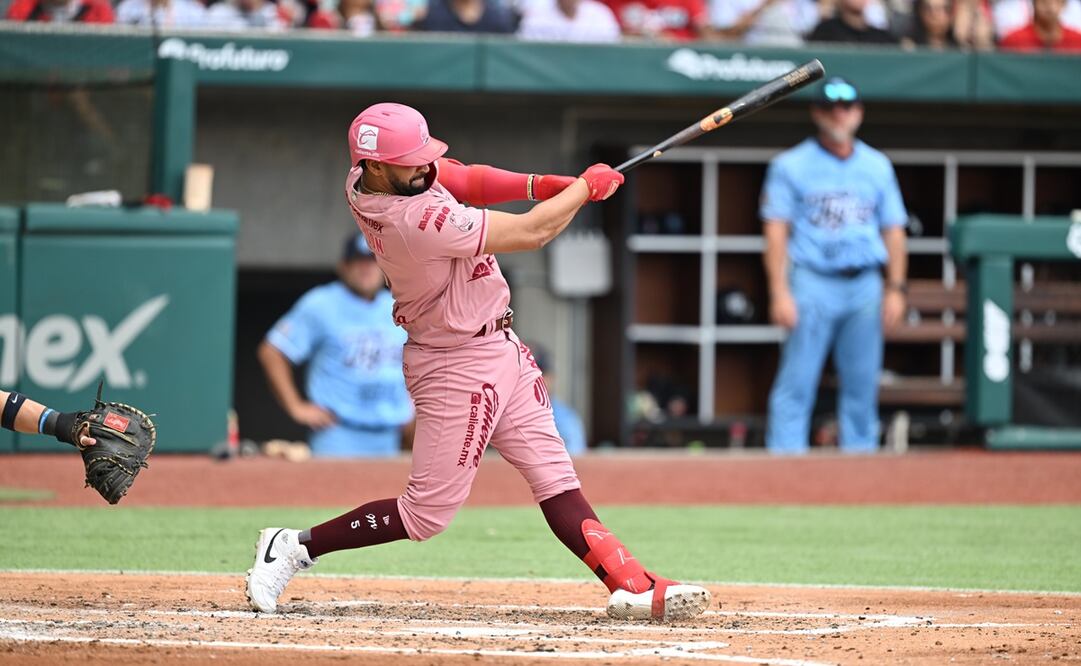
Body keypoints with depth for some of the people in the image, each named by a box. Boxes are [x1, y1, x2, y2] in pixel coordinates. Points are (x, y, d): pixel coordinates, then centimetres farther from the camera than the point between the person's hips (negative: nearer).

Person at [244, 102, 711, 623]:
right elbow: (531, 233, -24)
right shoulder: (416, 222, -31)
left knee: (554, 477, 5)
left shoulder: (364, 179, -6)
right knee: (426, 513, -2)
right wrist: (586, 187, -8)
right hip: (458, 364, -10)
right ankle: (296, 547, 9)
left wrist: (539, 184, -9)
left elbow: (461, 180, 7)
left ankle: (631, 586, 3)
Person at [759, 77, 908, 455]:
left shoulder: (877, 166, 15)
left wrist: (895, 288, 5)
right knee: (796, 383, -9)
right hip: (813, 282, -4)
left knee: (863, 383, 5)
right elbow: (776, 231, -1)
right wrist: (780, 293, -11)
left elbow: (893, 231, 16)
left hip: (865, 285, 4)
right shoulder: (791, 165, 4)